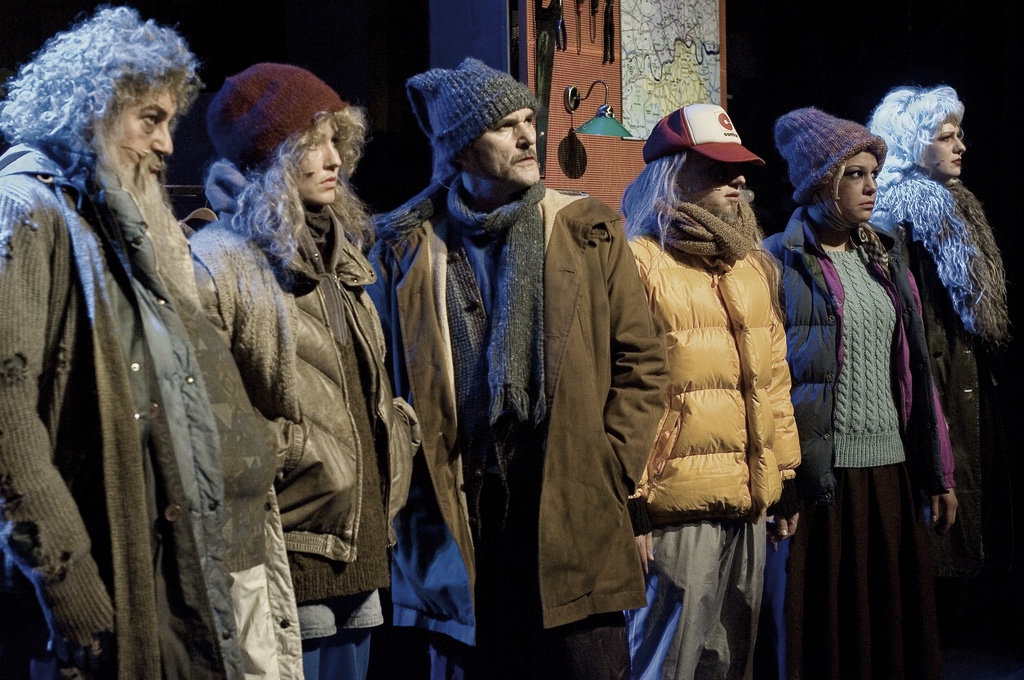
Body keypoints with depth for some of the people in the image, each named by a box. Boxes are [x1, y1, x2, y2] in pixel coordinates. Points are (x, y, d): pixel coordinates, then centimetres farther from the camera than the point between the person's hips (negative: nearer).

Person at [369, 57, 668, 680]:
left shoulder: (588, 233, 5)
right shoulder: (406, 247, 5)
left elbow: (642, 359, 6)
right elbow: (387, 381, 7)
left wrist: (610, 472, -1)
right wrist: (420, 504, 1)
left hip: (575, 523, 0)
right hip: (457, 526, 0)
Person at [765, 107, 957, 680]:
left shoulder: (885, 260, 14)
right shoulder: (780, 263, -4)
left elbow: (913, 370, 15)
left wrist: (939, 474, 14)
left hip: (890, 468, 5)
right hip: (818, 475, -5)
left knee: (896, 620, 9)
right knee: (826, 626, 2)